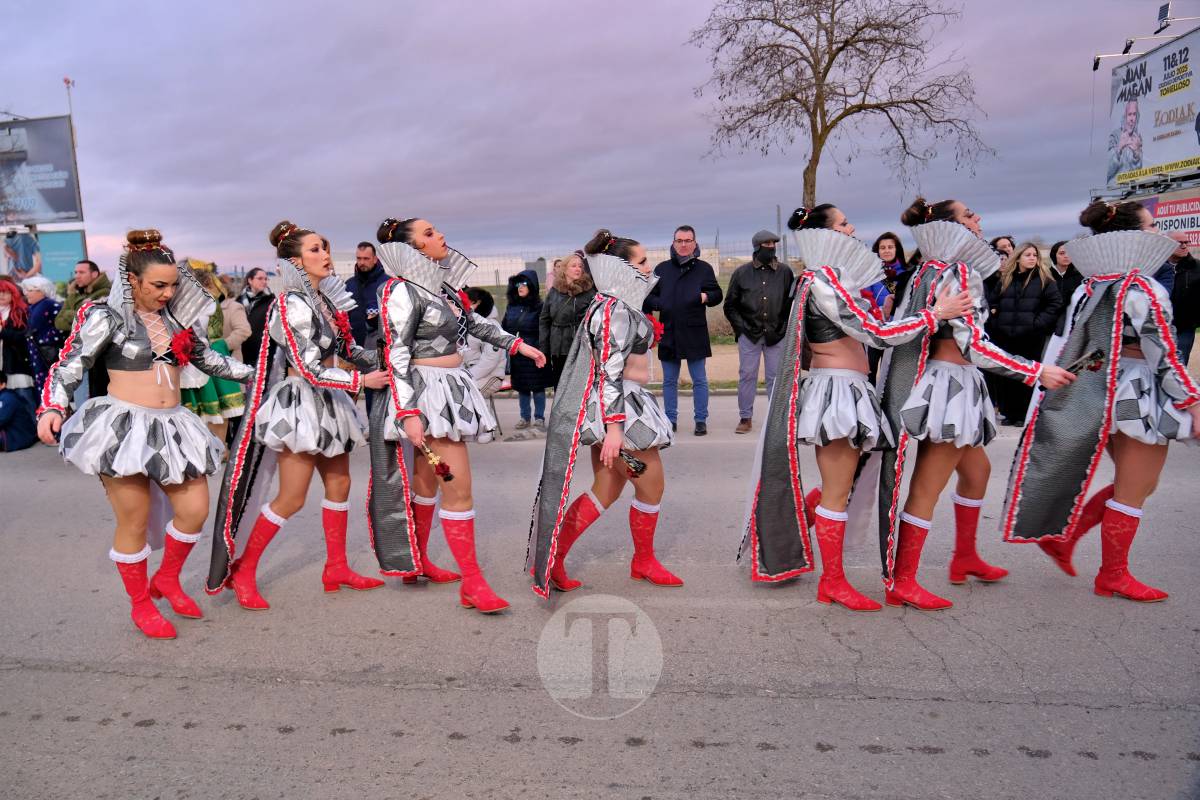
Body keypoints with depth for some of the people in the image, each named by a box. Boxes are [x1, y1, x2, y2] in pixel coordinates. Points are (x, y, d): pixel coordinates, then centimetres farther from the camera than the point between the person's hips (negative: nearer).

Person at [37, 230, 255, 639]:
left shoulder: (177, 316, 9)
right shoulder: (107, 317, -6)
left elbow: (208, 358, 20)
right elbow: (69, 366, -8)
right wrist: (52, 408, -23)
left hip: (172, 425, 5)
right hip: (123, 426, -5)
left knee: (195, 510, 3)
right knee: (134, 522, 2)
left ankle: (167, 579, 29)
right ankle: (140, 604, 21)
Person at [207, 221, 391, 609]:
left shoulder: (327, 298, 8)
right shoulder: (293, 304, -16)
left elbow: (349, 350, 10)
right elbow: (310, 370, -19)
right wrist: (363, 381, -17)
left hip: (328, 403, 8)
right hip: (301, 403, -8)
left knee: (339, 484, 12)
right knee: (291, 498, -2)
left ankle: (336, 568, 24)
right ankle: (242, 572, 15)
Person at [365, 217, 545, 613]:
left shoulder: (442, 284, 11)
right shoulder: (403, 291, -13)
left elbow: (476, 323, 23)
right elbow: (396, 356, -17)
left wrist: (518, 345, 22)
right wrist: (408, 413, -23)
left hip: (452, 389, 9)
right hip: (428, 391, -9)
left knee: (426, 479, 17)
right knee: (458, 488, -8)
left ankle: (417, 562, 32)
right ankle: (472, 584, -1)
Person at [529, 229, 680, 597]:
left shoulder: (618, 305, 15)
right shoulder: (616, 309, -16)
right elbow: (609, 373, -23)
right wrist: (613, 427, -27)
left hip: (625, 404, 10)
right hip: (617, 407, -10)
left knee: (606, 491, 11)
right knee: (651, 484, 5)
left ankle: (552, 560, 15)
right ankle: (644, 561, 26)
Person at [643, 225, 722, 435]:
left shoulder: (704, 268, 4)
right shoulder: (662, 269, 9)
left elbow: (717, 294, 8)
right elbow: (648, 296, 11)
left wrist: (706, 297, -14)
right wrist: (658, 304, -10)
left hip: (695, 333, -2)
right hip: (668, 333, 2)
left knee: (699, 379, 3)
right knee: (669, 380, 10)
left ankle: (701, 420, 12)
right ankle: (671, 419, 20)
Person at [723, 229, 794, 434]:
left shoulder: (785, 272, 4)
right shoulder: (741, 273, 3)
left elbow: (792, 302, 9)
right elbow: (729, 305, 7)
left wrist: (784, 327, 1)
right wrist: (741, 327, -1)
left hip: (776, 335, 0)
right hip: (749, 334, 0)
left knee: (776, 376, 5)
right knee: (747, 375, 2)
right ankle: (745, 418, 11)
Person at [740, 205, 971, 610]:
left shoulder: (830, 277, 17)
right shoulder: (823, 278, -15)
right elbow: (876, 333, -19)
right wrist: (937, 313, -11)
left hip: (846, 392, 10)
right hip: (836, 390, -10)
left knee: (838, 485, 19)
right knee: (837, 493, 0)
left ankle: (785, 532, 30)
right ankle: (833, 583, 12)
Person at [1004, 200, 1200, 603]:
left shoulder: (1091, 286, 8)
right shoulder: (1142, 288, -16)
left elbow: (1068, 345, 11)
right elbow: (1163, 355, -17)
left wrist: (1057, 385, 16)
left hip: (1096, 392, 8)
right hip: (1139, 395, -8)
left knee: (1134, 485, 20)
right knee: (1133, 491, 4)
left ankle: (1062, 536, 19)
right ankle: (1113, 576, 16)